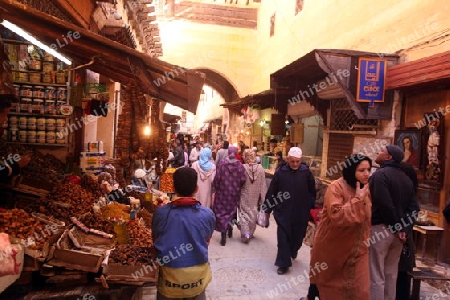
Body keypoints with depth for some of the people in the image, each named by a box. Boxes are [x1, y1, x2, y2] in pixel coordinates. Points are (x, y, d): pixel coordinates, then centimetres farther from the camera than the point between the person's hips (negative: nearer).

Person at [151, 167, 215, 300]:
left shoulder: (160, 212, -12)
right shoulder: (208, 214, -11)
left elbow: (155, 241, 3)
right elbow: (206, 242, 4)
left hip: (170, 274, 0)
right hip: (198, 273, 1)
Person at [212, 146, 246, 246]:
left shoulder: (222, 163, -10)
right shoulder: (239, 165, -8)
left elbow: (217, 177, -11)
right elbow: (243, 179, -12)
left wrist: (216, 187, 5)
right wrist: (238, 188, 7)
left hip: (222, 192, -1)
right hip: (234, 193, 1)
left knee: (221, 211, 5)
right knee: (232, 210, 22)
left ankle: (223, 235, -2)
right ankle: (230, 227, 29)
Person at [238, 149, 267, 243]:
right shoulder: (260, 168, -9)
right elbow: (263, 185, -3)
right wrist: (262, 198, 6)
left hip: (245, 196, -3)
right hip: (255, 196, 3)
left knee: (244, 213, 8)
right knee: (253, 214, 18)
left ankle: (245, 234, -4)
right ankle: (250, 233, 30)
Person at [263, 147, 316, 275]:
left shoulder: (306, 172, -5)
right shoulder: (280, 172, -6)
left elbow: (312, 192, 4)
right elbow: (271, 192, -1)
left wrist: (311, 207, 3)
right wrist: (268, 209, 3)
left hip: (301, 213, 1)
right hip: (283, 212, -1)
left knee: (298, 235, 17)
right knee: (283, 237, 0)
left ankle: (293, 250, 48)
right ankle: (284, 263, 13)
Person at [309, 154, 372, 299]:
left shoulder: (366, 189, 2)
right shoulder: (336, 187, -20)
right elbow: (337, 216, -32)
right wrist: (358, 199, -28)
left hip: (356, 250, 6)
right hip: (332, 248, -5)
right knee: (328, 284, 14)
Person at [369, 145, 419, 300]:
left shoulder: (380, 174, -13)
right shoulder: (406, 178, 12)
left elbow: (384, 204, -22)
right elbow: (414, 207, 8)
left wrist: (397, 226, -10)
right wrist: (405, 229, 2)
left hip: (379, 228, -8)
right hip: (397, 231, 8)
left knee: (376, 275, -1)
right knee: (391, 274, 17)